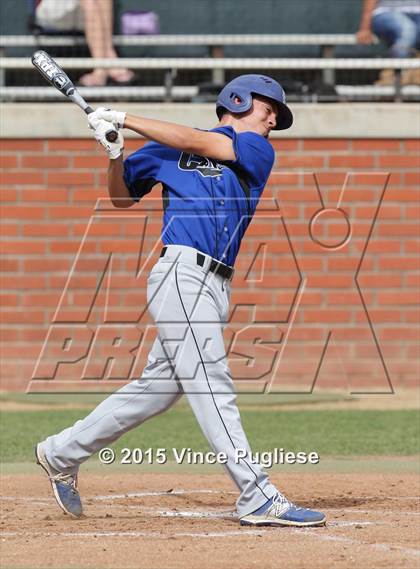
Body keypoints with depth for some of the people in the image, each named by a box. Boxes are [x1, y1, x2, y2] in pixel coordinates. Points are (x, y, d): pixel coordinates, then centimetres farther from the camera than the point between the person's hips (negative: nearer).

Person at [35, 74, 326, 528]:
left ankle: (62, 453, 24)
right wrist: (115, 154, 1)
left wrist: (124, 121, -4)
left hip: (215, 287, 5)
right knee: (212, 388, -11)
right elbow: (122, 197, 20)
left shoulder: (258, 151, 14)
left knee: (158, 387, 9)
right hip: (181, 273, -5)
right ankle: (259, 499, -17)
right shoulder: (168, 151, 10)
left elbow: (195, 142, -2)